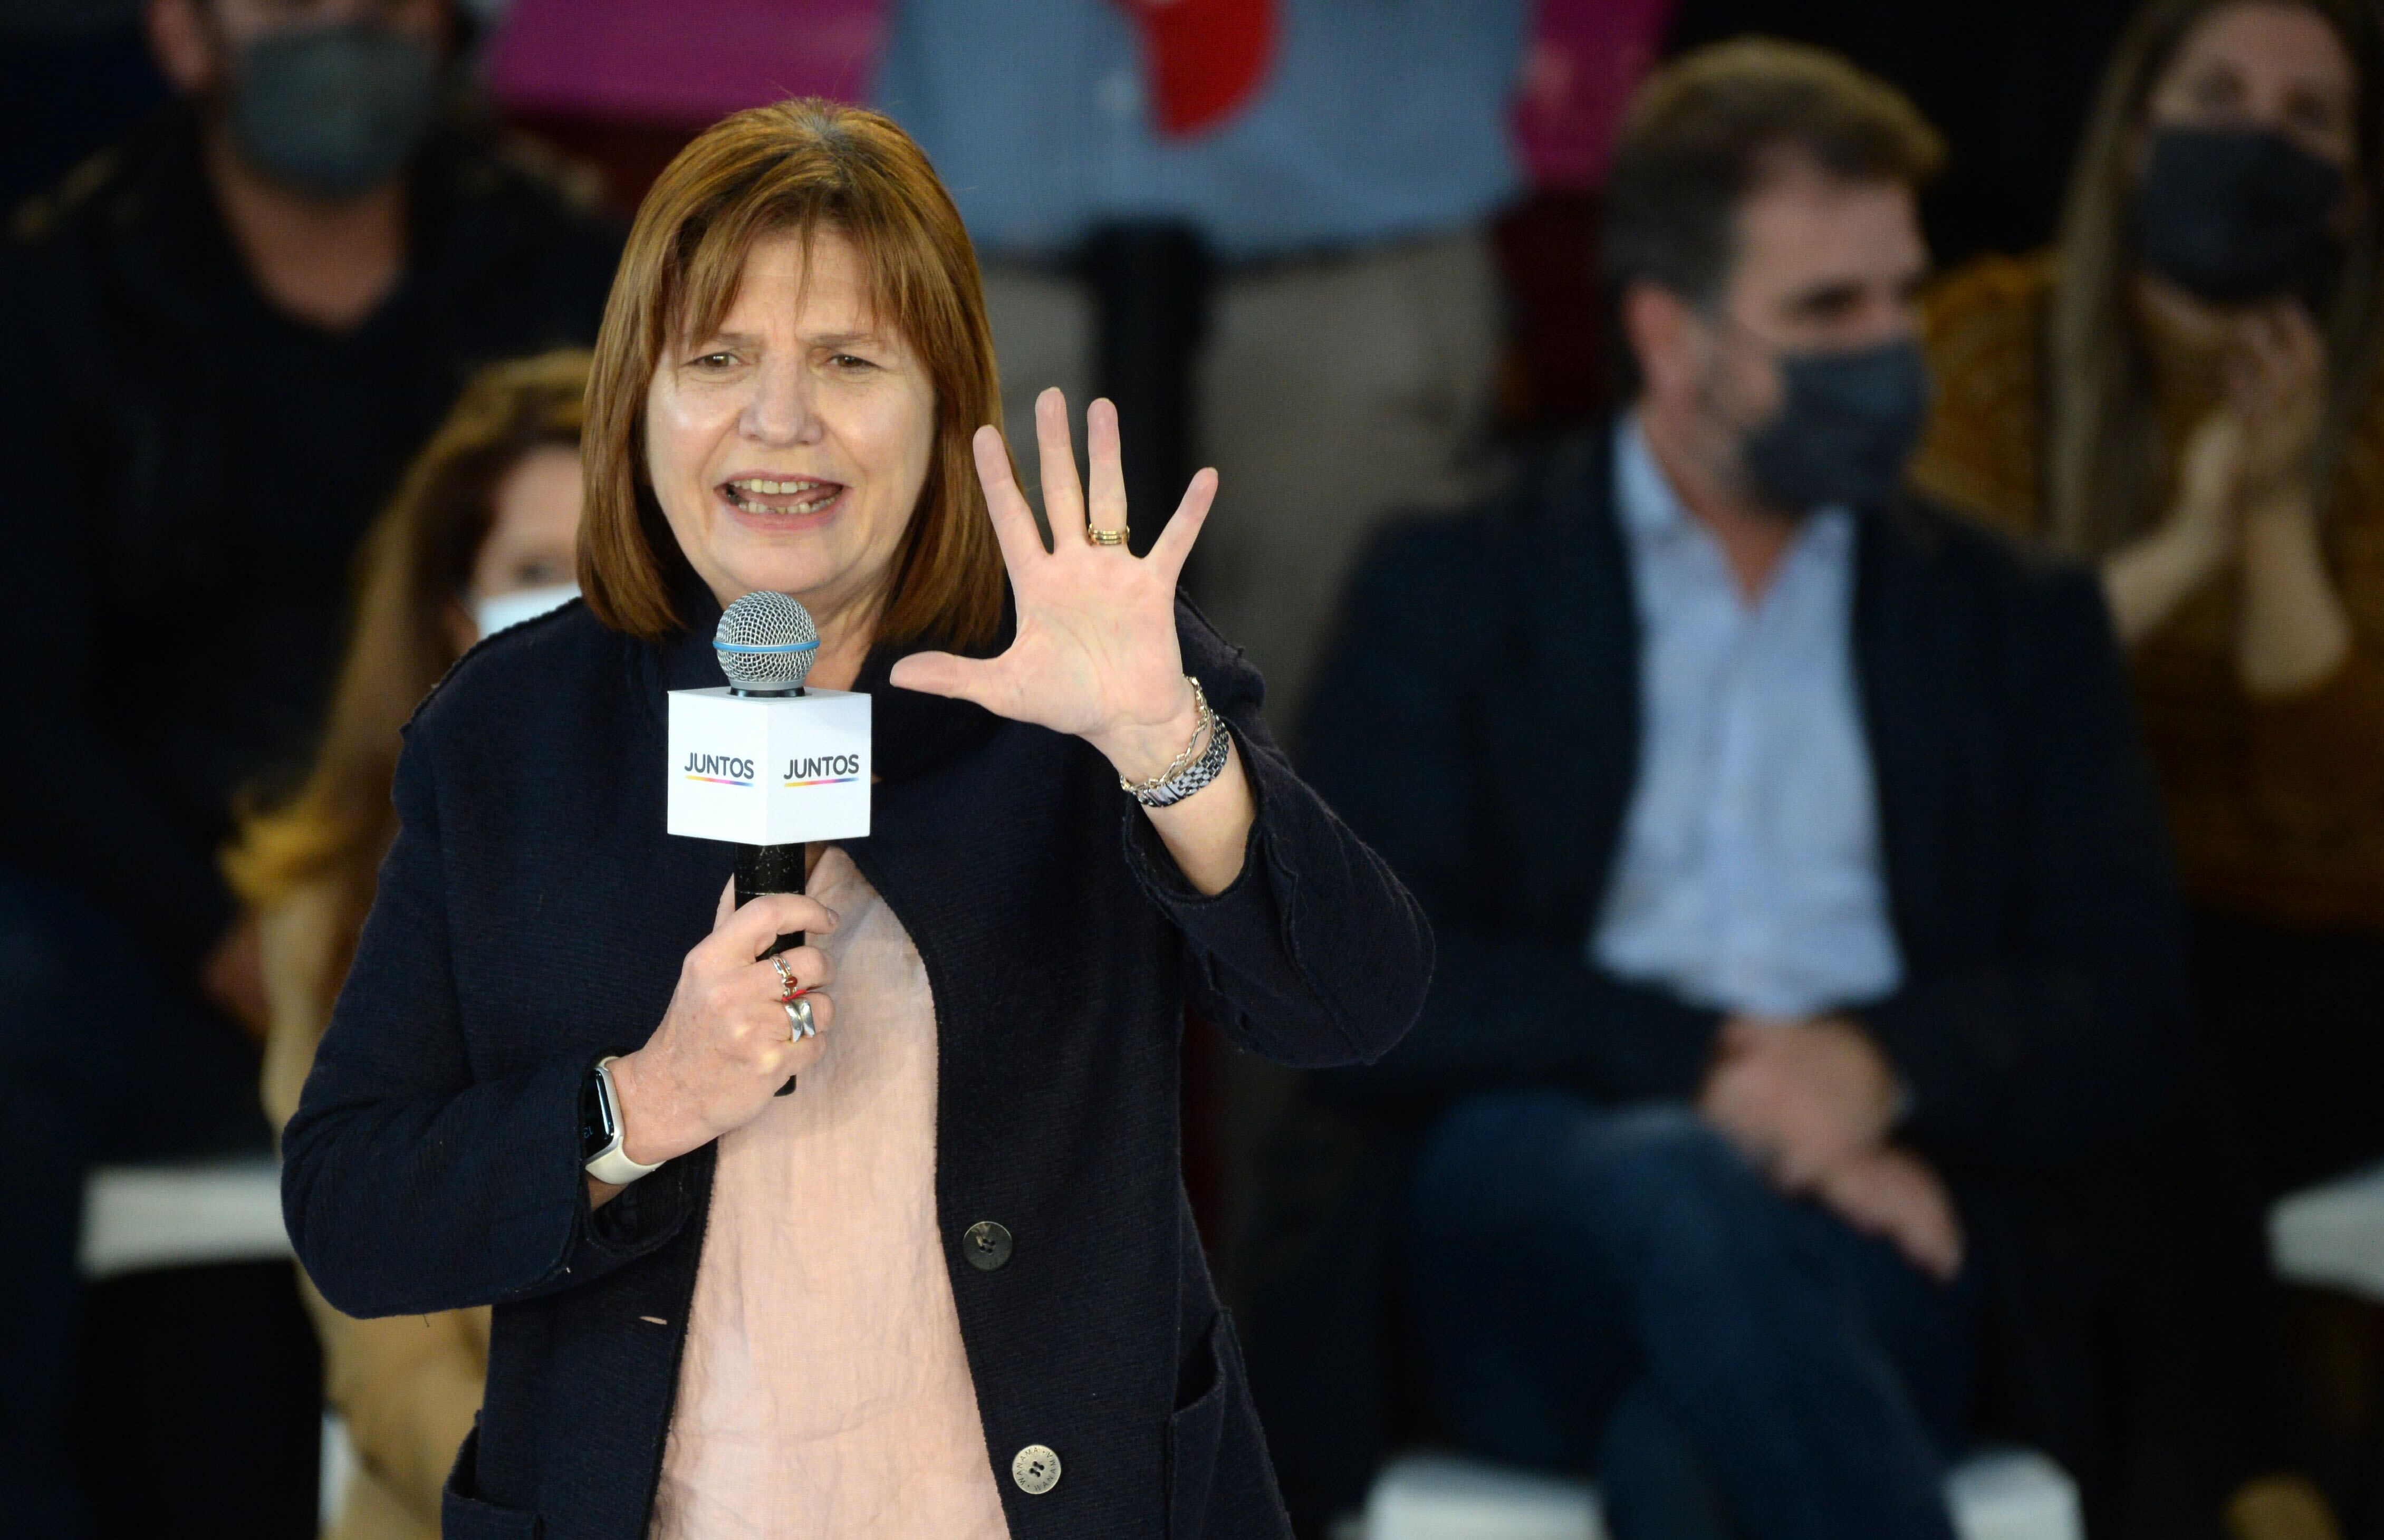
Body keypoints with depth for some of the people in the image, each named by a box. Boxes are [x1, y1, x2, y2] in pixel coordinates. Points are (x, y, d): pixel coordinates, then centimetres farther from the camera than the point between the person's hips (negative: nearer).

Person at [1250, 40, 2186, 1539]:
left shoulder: (2015, 623, 22)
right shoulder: (1451, 594, 16)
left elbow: (2122, 1018, 12)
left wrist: (1881, 1062, -9)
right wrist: (1708, 1067, -12)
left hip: (1868, 1251, 1)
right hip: (1511, 1227, -1)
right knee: (1685, 1193, -38)